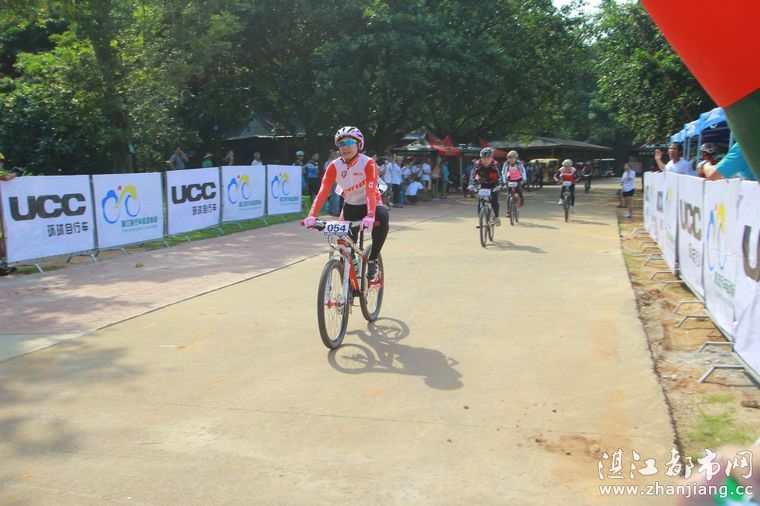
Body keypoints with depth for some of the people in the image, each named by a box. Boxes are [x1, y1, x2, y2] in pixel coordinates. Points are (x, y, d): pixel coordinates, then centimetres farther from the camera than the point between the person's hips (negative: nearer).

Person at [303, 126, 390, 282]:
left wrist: (370, 216, -49)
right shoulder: (334, 166, -13)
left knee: (383, 216, -37)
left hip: (369, 204, -3)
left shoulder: (368, 163, -21)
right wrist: (311, 216, -36)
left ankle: (372, 260, -23)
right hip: (350, 206, 3)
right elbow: (323, 192, -22)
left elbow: (371, 191, -33)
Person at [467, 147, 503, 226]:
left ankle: (496, 217, 7)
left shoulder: (495, 164, -24)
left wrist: (499, 185, -44)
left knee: (494, 201, -16)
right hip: (483, 185, 2)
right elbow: (473, 175, -25)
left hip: (493, 185, -2)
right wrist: (471, 185, -41)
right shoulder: (477, 163, -21)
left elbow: (499, 176, -28)